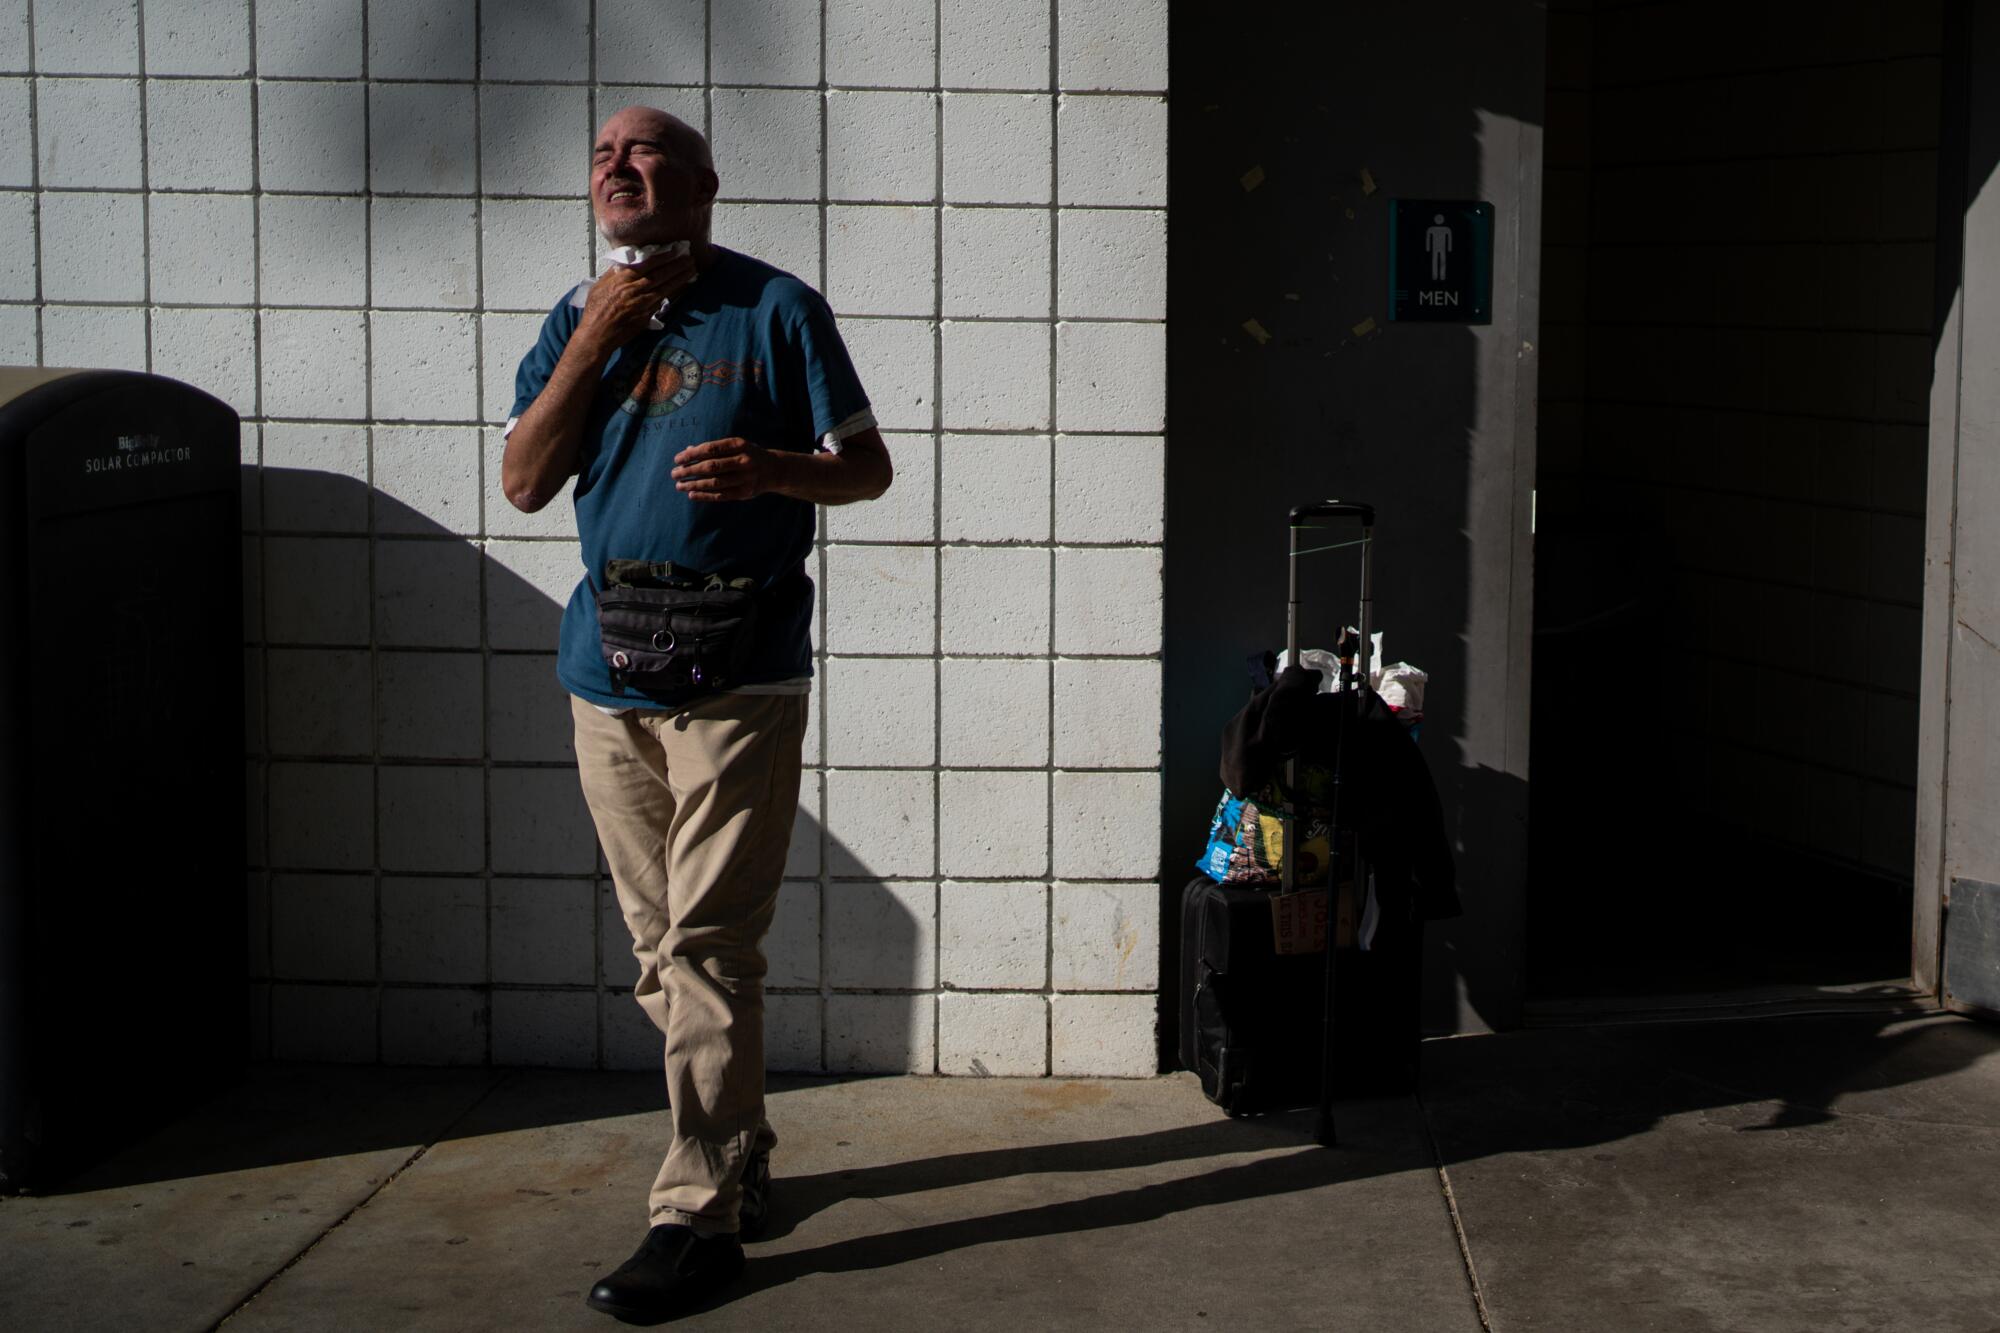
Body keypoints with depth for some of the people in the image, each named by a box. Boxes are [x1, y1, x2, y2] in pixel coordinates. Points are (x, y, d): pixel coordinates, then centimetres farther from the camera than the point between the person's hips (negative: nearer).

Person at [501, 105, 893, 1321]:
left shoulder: (774, 309, -1)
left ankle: (701, 1218, -3)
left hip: (738, 680, -5)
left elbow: (869, 467, 0)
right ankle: (739, 1157, 26)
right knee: (664, 952, 11)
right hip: (610, 676, 5)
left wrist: (773, 469, -21)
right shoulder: (579, 320, 12)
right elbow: (524, 484, 3)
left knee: (706, 948, -8)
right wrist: (593, 343, -7)